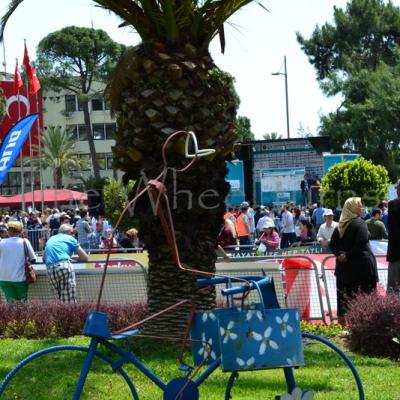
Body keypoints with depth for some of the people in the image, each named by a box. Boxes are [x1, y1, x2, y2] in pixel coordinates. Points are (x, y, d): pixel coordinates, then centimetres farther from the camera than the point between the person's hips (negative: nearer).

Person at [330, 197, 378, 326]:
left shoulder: (340, 226, 11)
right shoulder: (359, 223, -10)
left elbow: (332, 245, 8)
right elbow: (361, 244, -20)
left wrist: (340, 254, -5)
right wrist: (348, 255, -12)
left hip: (344, 266, 7)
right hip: (361, 265, -6)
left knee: (345, 295, 9)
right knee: (364, 296, -3)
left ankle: (342, 321, 11)